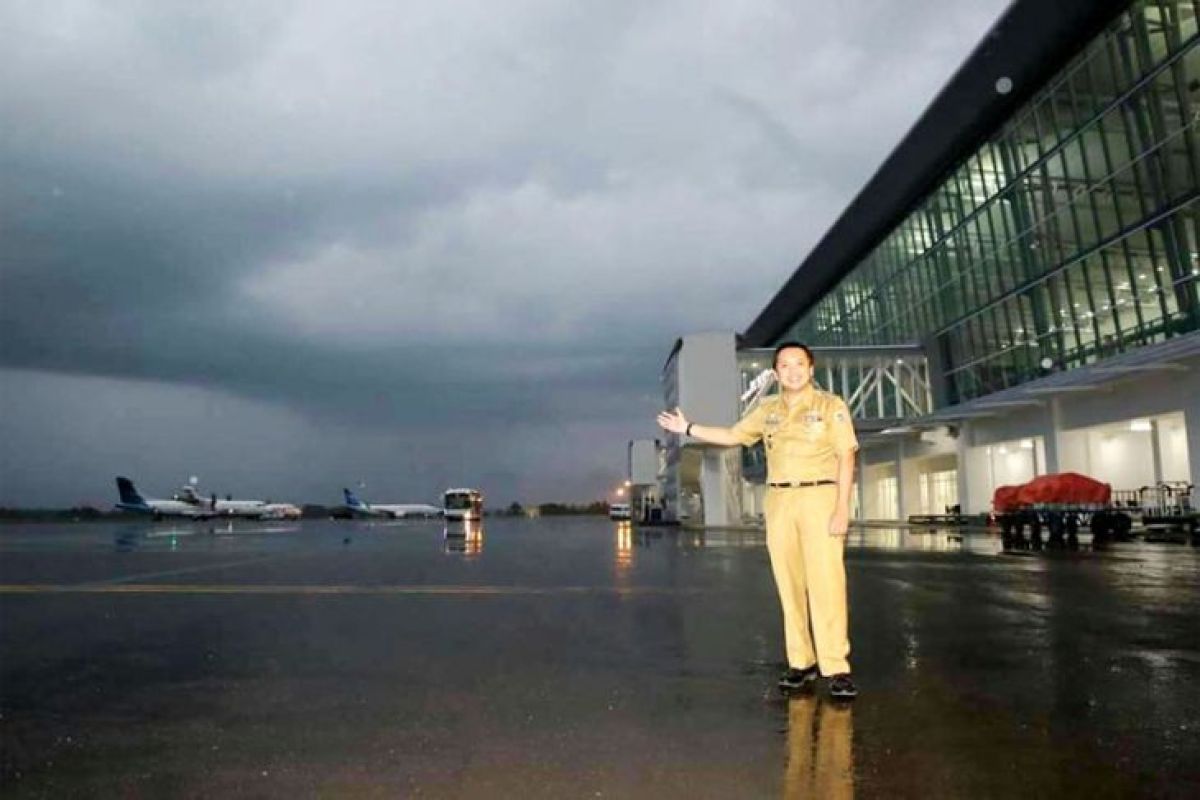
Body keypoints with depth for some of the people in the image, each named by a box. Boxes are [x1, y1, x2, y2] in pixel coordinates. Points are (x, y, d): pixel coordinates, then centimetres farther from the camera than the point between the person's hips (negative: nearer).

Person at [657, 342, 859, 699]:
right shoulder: (767, 410, 14)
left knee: (826, 583, -11)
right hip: (779, 500, 4)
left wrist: (842, 508, -12)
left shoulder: (831, 405, 1)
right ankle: (801, 662, 10)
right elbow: (732, 435, 26)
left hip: (819, 497, -4)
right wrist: (688, 428, 21)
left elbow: (846, 458, -4)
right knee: (790, 586, 3)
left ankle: (837, 668, -8)